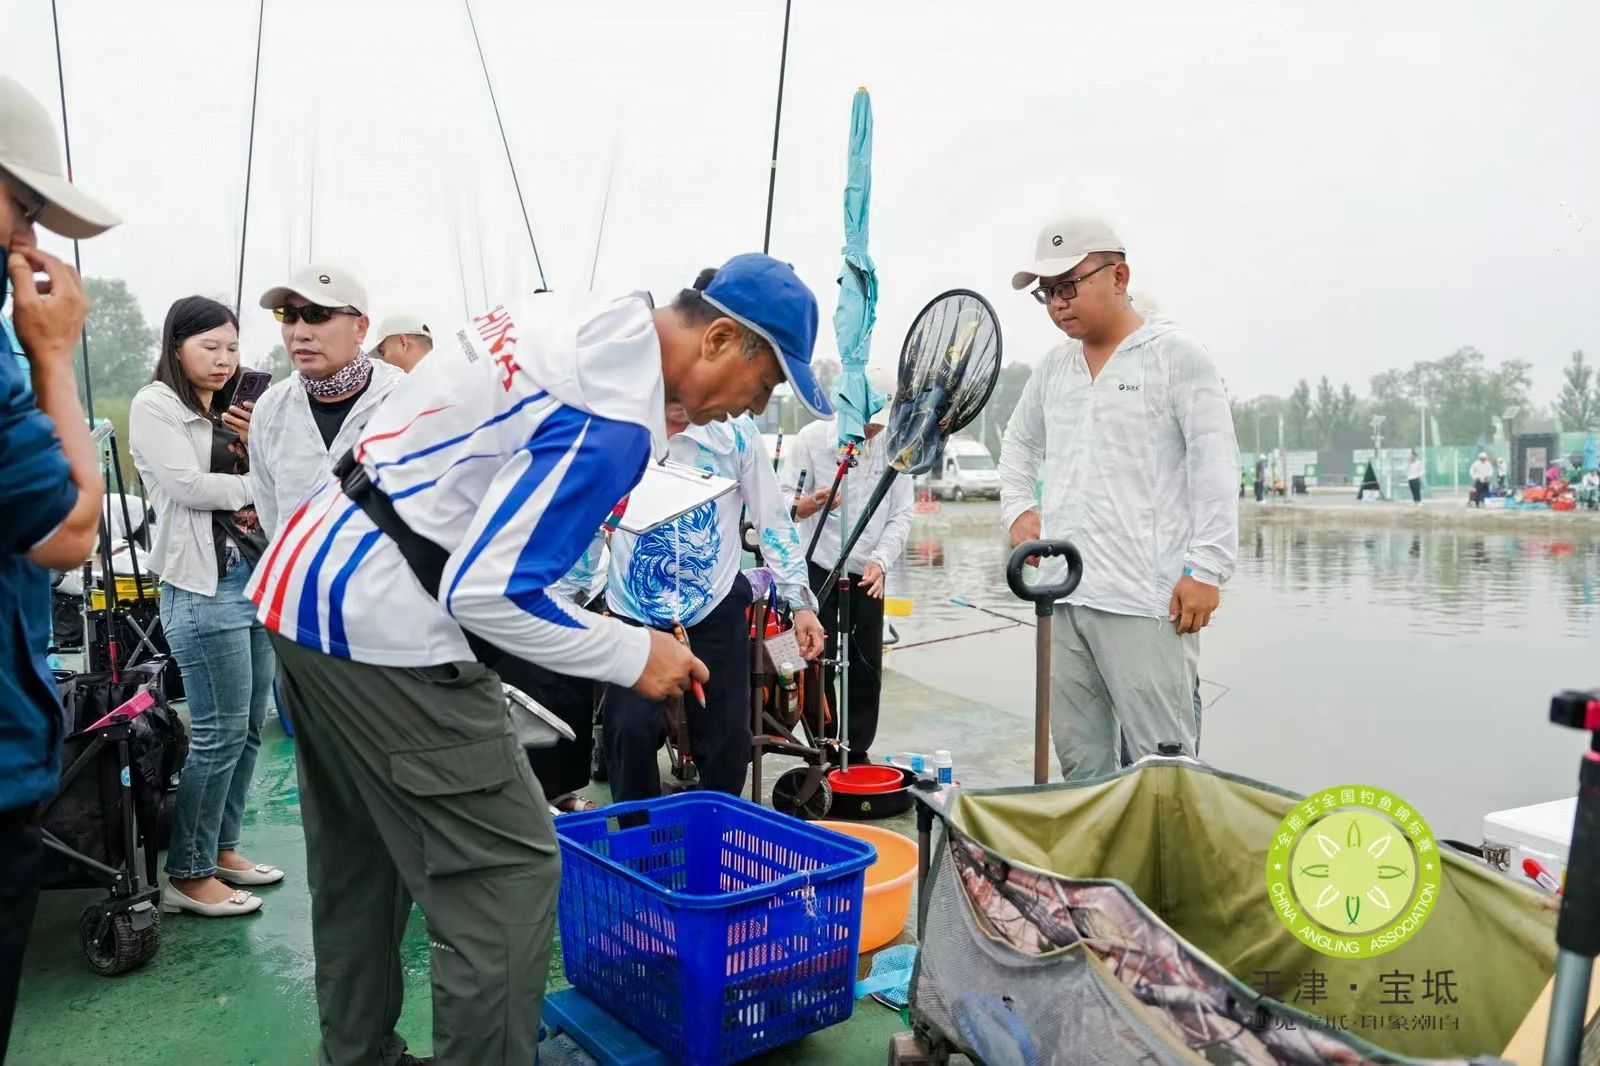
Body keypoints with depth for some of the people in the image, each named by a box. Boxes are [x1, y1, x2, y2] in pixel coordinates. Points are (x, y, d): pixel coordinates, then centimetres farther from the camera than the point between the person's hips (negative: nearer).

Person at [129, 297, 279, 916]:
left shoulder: (229, 411, 18)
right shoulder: (155, 406, -3)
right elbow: (188, 486, -14)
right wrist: (254, 488, -2)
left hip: (255, 574, 8)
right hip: (202, 583, -8)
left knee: (250, 726, 11)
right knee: (220, 733, -7)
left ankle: (223, 849, 24)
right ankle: (187, 876, 5)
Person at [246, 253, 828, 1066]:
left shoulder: (568, 317, 8)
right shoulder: (615, 417, -20)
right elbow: (488, 594, -21)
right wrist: (634, 654, -11)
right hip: (383, 622, -10)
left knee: (358, 861, 21)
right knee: (507, 874, -2)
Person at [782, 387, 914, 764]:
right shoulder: (813, 437, -8)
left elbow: (902, 513, -1)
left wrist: (881, 561, -16)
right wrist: (811, 504, -33)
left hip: (869, 573, 3)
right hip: (818, 566, -3)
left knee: (867, 666, 6)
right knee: (819, 663, 0)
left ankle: (857, 751, 19)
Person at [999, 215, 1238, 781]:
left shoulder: (1176, 354, -2)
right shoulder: (1053, 367, 16)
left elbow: (1214, 467, -7)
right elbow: (1019, 443, 30)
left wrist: (1206, 569, -13)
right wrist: (1018, 508, 13)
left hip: (1146, 603, -6)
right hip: (1062, 593, 6)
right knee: (1077, 755, 12)